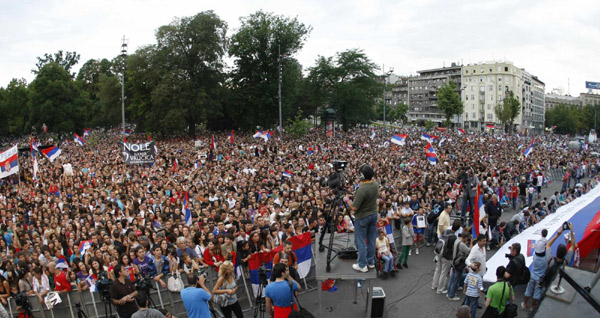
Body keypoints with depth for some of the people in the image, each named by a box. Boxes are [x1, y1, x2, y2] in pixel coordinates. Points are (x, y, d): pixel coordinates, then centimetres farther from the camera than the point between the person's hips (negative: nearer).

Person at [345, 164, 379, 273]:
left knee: (361, 241, 5)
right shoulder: (376, 185, -5)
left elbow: (354, 207, -23)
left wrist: (347, 200, -7)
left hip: (362, 218, -7)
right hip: (374, 214, 7)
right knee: (371, 240, 17)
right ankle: (371, 262, 29)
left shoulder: (362, 189, -29)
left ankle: (362, 265, 12)